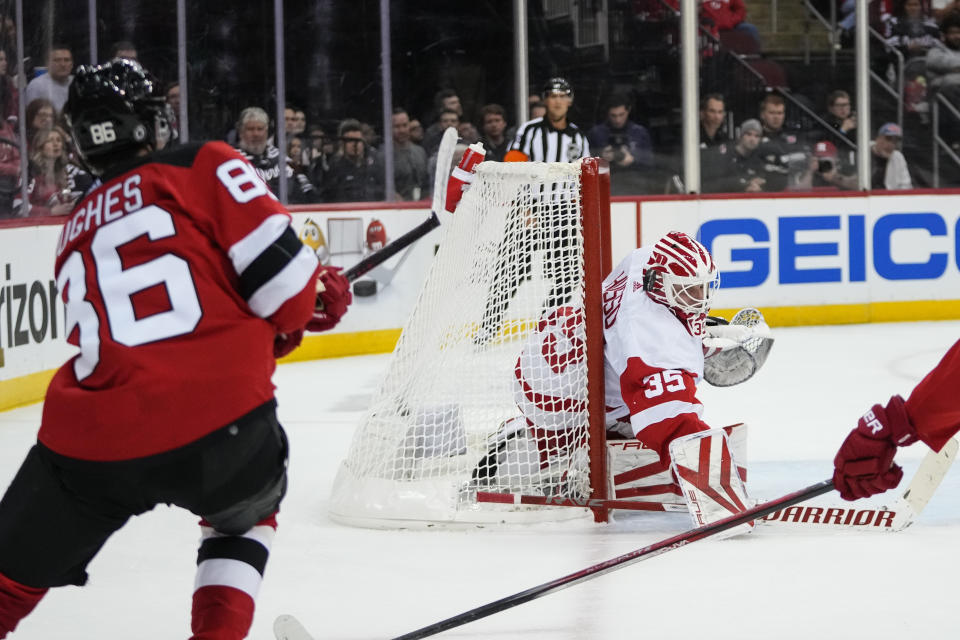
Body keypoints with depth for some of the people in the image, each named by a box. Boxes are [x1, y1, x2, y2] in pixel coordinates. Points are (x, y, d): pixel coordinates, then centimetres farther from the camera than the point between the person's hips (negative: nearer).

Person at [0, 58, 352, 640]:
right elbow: (276, 270, -3)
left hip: (93, 439, 3)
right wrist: (310, 303, 19)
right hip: (218, 421, -2)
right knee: (246, 512, 32)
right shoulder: (204, 165, 7)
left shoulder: (78, 232, 25)